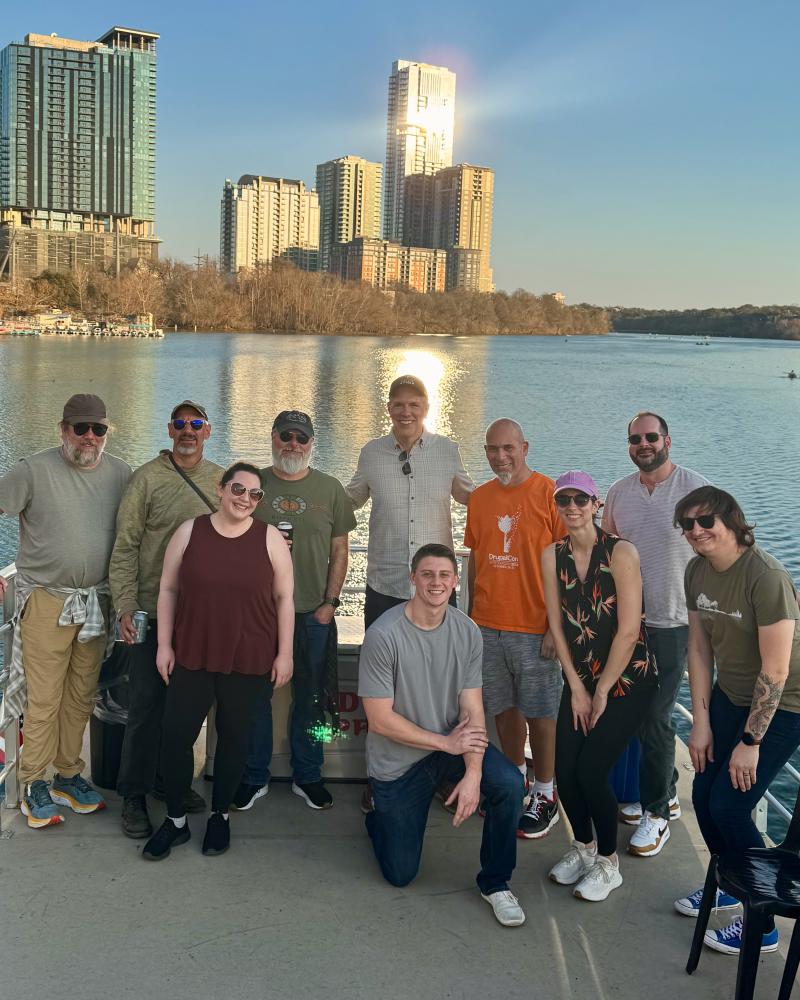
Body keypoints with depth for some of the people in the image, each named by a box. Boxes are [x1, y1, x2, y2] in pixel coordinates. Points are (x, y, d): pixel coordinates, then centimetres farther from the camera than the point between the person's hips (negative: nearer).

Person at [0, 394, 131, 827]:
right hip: (46, 601, -4)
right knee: (44, 700, -1)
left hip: (96, 602, 4)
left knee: (81, 697, 12)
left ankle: (68, 776, 26)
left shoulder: (120, 474, 4)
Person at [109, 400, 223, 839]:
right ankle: (134, 794, 14)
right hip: (154, 611, -4)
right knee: (146, 704, 1)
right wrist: (125, 607, -12)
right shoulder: (147, 478, -5)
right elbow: (125, 547, -6)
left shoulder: (221, 480, 7)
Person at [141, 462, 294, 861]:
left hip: (248, 660, -1)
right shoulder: (189, 531, 0)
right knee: (175, 735, 3)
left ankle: (219, 815, 30)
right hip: (191, 655, 1)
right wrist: (164, 645, 2)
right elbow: (168, 590, 5)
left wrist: (284, 653, -1)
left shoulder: (270, 538, -2)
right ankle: (175, 820, 22)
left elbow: (284, 598, 1)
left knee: (234, 737, 10)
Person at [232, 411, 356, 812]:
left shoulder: (330, 489, 6)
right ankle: (254, 778, 21)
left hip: (313, 613, 0)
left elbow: (339, 552, 7)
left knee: (311, 698, 8)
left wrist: (330, 602, -1)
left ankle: (307, 776, 23)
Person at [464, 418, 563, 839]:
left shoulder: (550, 494, -8)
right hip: (487, 627, 5)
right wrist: (470, 616, 13)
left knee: (539, 714, 4)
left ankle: (545, 796, 18)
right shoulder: (479, 498, 8)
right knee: (504, 709, 14)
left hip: (534, 628, -5)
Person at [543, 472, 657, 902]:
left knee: (591, 771, -11)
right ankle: (583, 846, 27)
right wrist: (577, 688, -1)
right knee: (565, 770, -2)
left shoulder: (620, 552, -17)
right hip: (581, 677, 5)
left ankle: (608, 863, 14)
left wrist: (601, 693, -11)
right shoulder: (553, 556, 0)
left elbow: (628, 631, -17)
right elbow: (557, 624, 2)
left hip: (627, 679, -5)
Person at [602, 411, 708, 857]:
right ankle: (666, 794, 33)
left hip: (674, 623, -5)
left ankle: (657, 812, 14)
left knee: (656, 718, -3)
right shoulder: (618, 493, 5)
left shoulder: (696, 489, -9)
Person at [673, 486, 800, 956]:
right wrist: (702, 722, 0)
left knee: (729, 807, -7)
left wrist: (750, 741, -18)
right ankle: (728, 885, 37)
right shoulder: (698, 572, -4)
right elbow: (700, 650, 1)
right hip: (730, 698, 7)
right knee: (704, 796, 9)